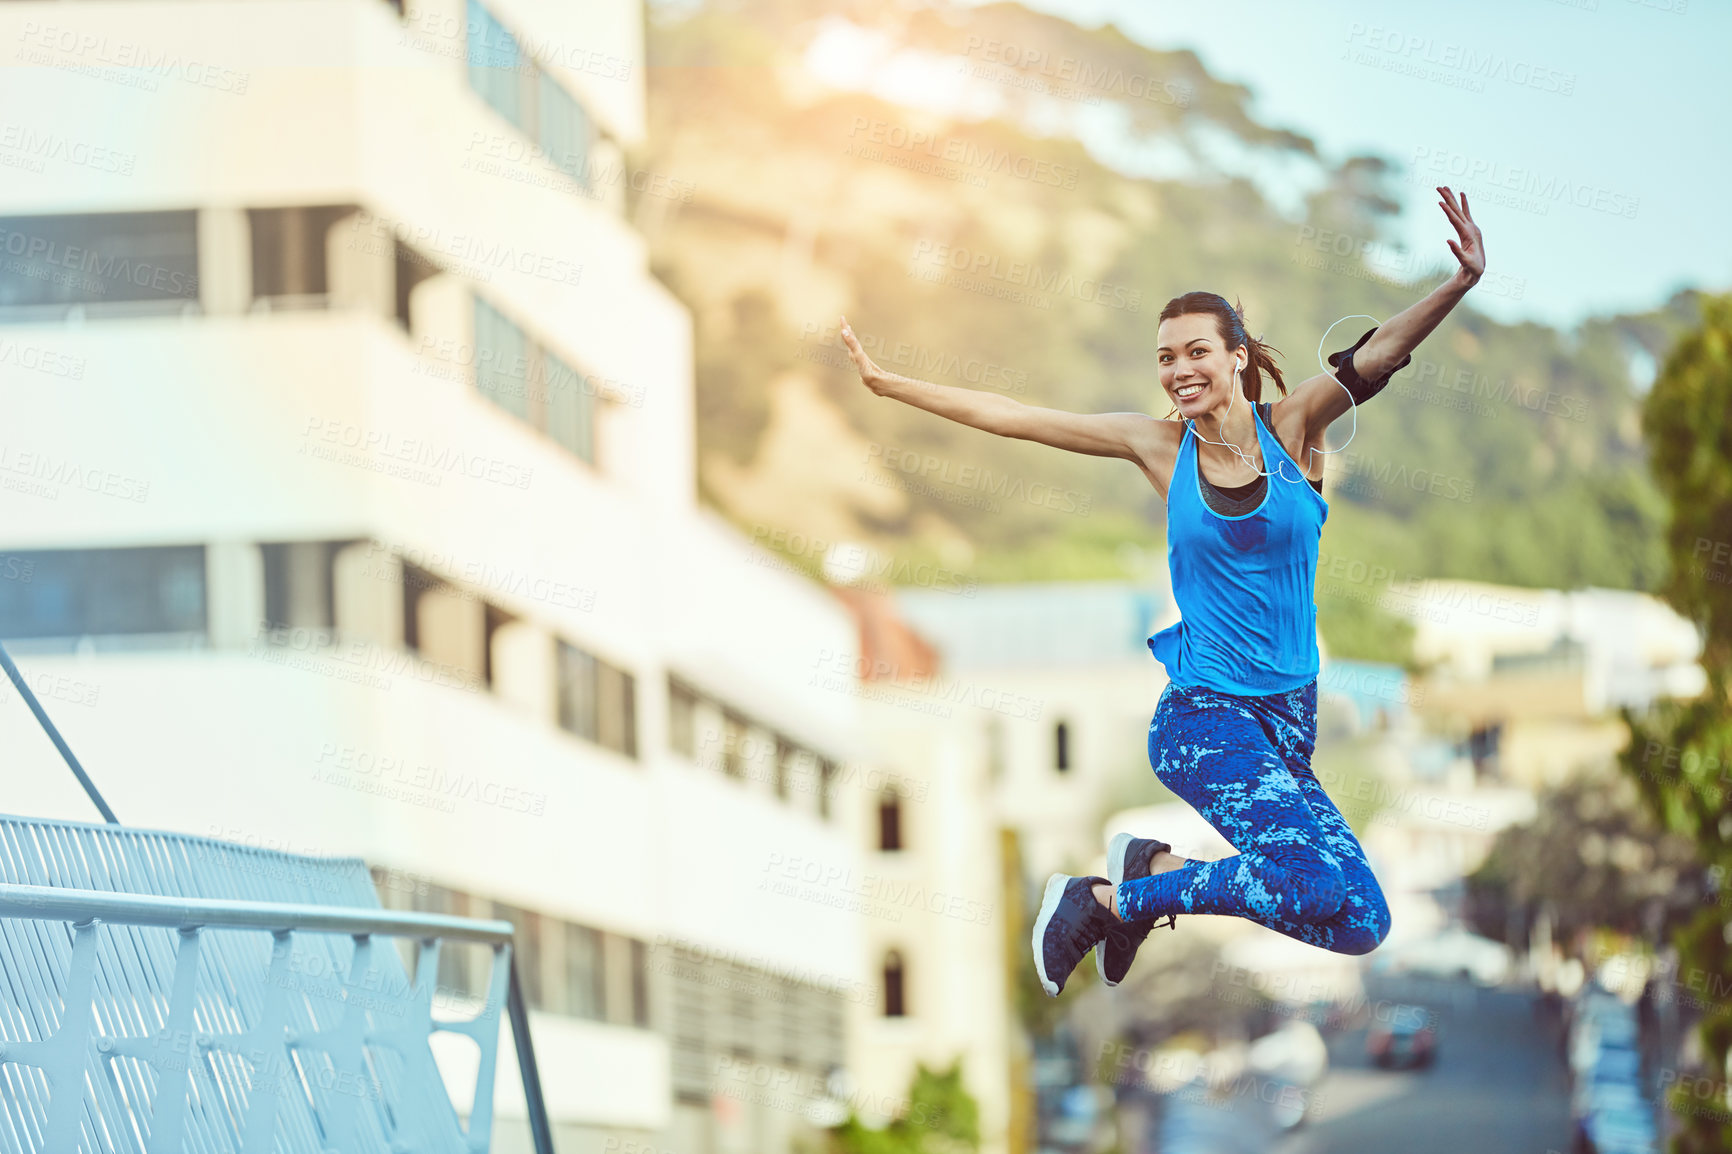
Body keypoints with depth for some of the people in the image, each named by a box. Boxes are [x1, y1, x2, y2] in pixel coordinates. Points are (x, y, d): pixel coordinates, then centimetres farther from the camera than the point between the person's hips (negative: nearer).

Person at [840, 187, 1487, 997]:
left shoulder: (1291, 428, 1)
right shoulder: (1161, 447, 0)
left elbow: (1378, 355, -16)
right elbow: (1010, 417, 5)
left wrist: (1460, 284, -33)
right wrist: (887, 384, 7)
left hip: (1290, 715, 4)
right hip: (1206, 716, -4)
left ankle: (1147, 870, 32)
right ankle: (1113, 899, -7)